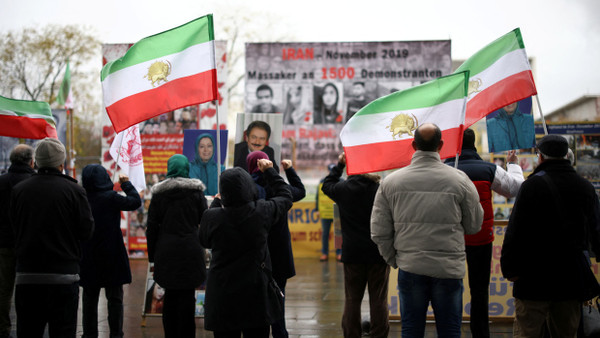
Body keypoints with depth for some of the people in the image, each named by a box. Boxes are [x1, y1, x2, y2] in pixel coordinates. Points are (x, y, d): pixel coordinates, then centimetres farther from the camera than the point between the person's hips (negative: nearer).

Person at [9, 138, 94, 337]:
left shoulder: (19, 190, -1)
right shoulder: (73, 190, -9)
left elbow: (14, 228, 6)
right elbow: (87, 231, -6)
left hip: (27, 276, 3)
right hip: (63, 275, -3)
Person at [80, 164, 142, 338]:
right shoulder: (110, 197, -14)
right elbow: (135, 201, -5)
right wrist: (126, 184, 6)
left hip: (88, 258, 3)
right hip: (111, 256, -3)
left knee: (90, 297, 12)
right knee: (115, 298, 5)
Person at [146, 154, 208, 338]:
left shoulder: (158, 193, 2)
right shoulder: (196, 191, -1)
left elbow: (152, 226, 4)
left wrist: (152, 254, 9)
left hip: (166, 251, 1)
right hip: (190, 250, -1)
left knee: (170, 295, 10)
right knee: (187, 295, 2)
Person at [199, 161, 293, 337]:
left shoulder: (211, 217, -12)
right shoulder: (263, 211, -10)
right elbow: (285, 196, 12)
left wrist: (216, 203, 19)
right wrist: (269, 171, 22)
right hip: (256, 290, 0)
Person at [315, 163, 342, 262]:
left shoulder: (341, 182, 6)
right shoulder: (322, 182, 9)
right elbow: (318, 196, 13)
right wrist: (318, 209, 8)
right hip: (325, 213, 1)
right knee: (325, 234, 6)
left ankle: (339, 253, 9)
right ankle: (324, 253, 14)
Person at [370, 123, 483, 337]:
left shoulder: (391, 182, -2)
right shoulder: (460, 180, -5)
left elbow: (379, 232, 1)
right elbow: (474, 226, 4)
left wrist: (394, 260, 15)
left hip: (409, 268, 1)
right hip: (449, 269, -1)